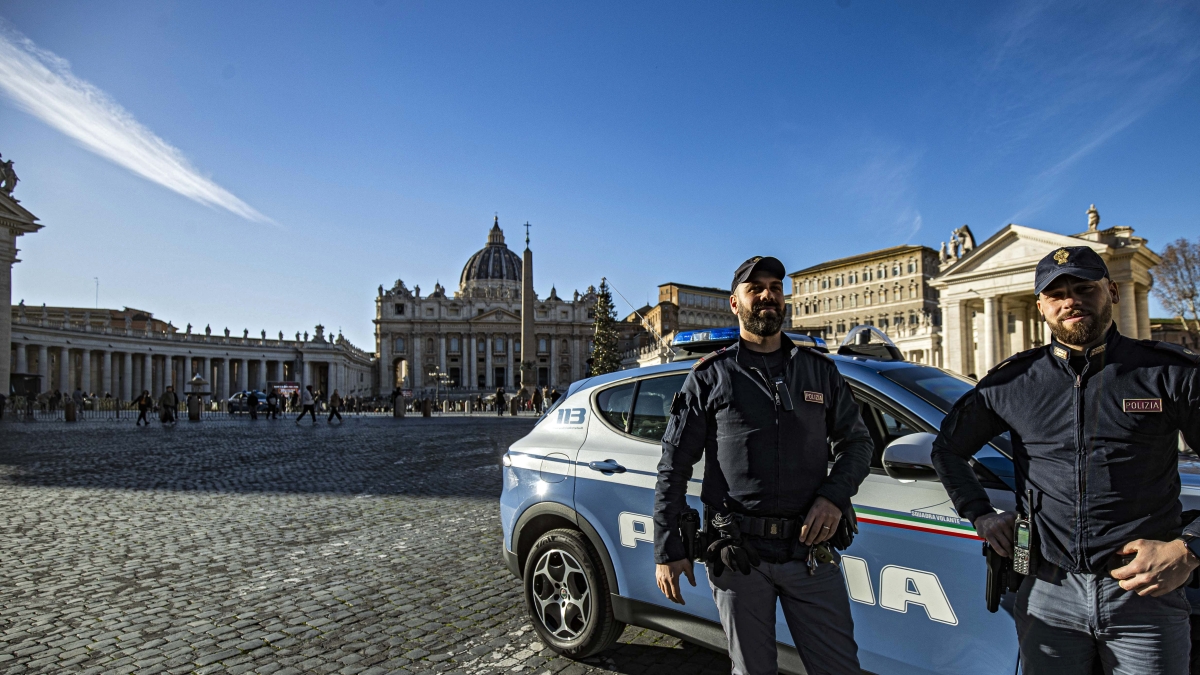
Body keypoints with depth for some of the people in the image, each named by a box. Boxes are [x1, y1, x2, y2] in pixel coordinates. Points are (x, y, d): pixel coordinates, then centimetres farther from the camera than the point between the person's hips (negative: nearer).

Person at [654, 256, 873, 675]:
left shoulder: (821, 371, 11)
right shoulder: (711, 376, 3)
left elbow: (856, 442, 14)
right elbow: (673, 466, 2)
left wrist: (834, 496, -7)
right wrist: (667, 551, -2)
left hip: (810, 549, 2)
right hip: (736, 554, -2)